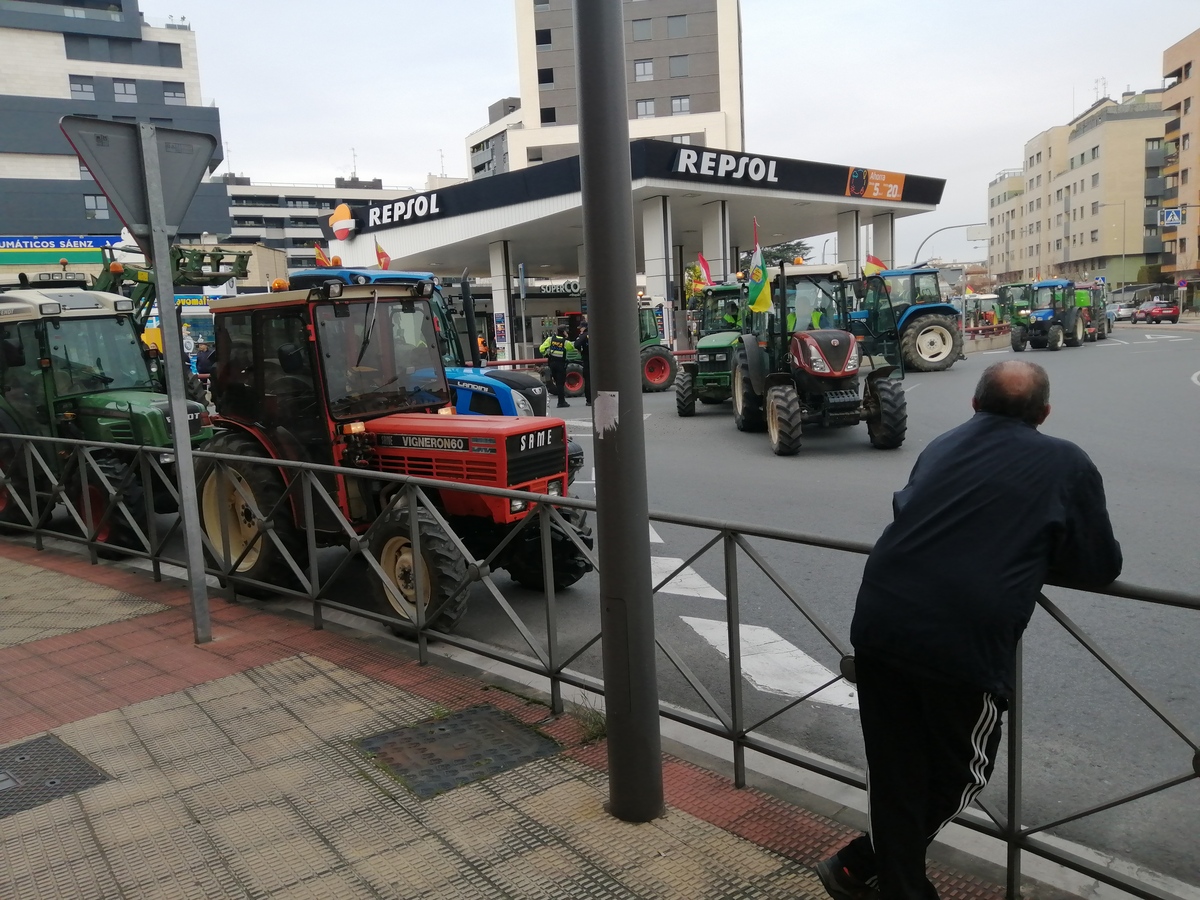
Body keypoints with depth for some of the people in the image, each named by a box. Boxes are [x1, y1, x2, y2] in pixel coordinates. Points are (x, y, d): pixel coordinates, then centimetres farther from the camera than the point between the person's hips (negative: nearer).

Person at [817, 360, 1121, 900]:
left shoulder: (942, 446, 19)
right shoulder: (1067, 465, 6)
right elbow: (1101, 567, 10)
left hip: (878, 626, 4)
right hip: (965, 643, -4)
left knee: (896, 776, 17)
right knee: (960, 774, 19)